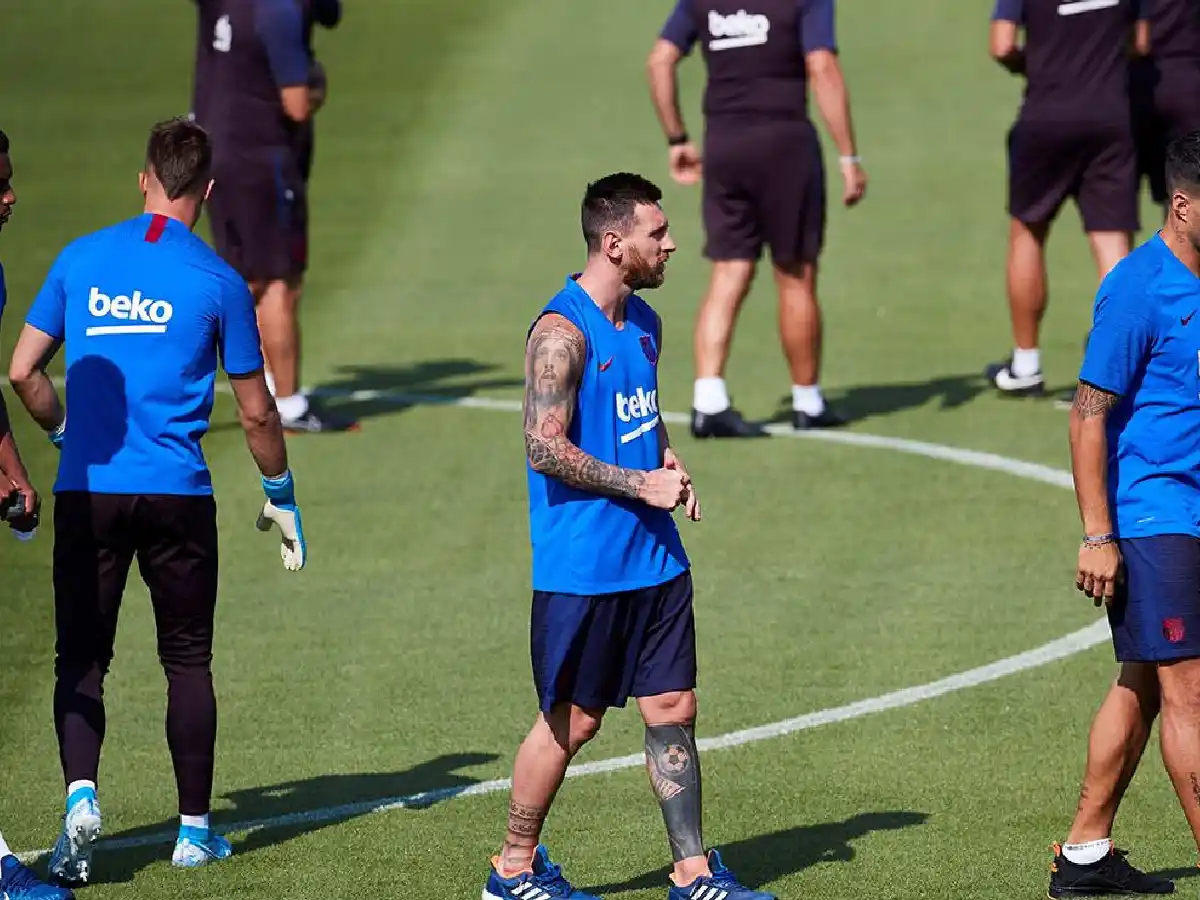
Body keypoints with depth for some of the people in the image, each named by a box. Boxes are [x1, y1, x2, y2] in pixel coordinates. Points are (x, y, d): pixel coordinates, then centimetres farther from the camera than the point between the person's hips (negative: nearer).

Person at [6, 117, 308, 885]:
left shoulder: (81, 259, 4)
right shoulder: (217, 281, -2)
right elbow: (257, 412, 3)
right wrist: (282, 500, 17)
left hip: (86, 490, 1)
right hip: (177, 495, -1)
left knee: (81, 659, 5)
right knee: (188, 662, 11)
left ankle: (81, 794, -19)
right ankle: (194, 829, 14)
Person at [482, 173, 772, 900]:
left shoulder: (644, 322, 10)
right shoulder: (562, 333, -17)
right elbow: (546, 447, -21)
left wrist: (670, 460, 5)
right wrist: (643, 484, -17)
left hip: (654, 559, 8)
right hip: (583, 566, -8)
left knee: (674, 710, 7)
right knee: (574, 721, 3)